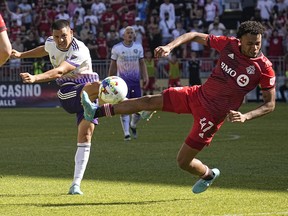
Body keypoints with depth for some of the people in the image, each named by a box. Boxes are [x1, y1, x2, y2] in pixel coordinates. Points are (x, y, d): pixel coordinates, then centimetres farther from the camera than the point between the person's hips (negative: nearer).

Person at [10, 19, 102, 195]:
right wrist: (21, 55, 39)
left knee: (85, 136, -9)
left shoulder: (80, 52, -22)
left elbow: (59, 72, -35)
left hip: (88, 93, -3)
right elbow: (44, 50, 27)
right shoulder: (51, 43, -1)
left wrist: (35, 78, -48)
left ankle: (76, 184, -4)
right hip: (67, 94, 3)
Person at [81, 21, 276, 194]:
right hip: (198, 94, 5)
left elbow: (270, 104, -10)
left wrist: (245, 117, -26)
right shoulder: (229, 44, -8)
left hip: (213, 114, -4)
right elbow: (196, 36, 5)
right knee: (148, 102, 1)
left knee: (184, 162, 2)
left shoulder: (264, 68, -18)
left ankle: (208, 174, 35)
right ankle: (97, 112, 11)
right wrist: (170, 46, -10)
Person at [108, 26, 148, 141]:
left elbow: (142, 63, 13)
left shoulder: (138, 47, 8)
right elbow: (113, 65, 7)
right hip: (122, 81, -3)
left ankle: (133, 125, 30)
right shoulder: (117, 48, -1)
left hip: (135, 81, 3)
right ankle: (126, 133, -5)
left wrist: (145, 76, 0)